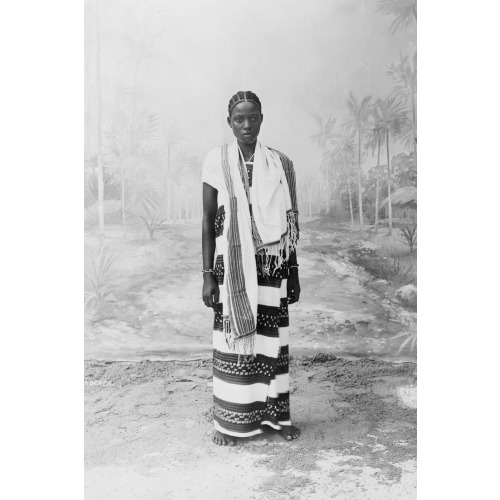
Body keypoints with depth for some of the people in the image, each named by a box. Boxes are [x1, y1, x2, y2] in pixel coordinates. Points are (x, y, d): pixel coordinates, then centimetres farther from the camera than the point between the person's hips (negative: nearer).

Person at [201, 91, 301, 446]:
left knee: (272, 338, 7)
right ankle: (231, 420, 19)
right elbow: (208, 222, 0)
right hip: (232, 267, -1)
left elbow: (291, 223, 7)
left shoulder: (280, 164, 3)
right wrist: (208, 276, -4)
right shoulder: (217, 162, -1)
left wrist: (294, 273, 6)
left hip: (272, 267, 1)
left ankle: (276, 414, 23)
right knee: (233, 338, 4)